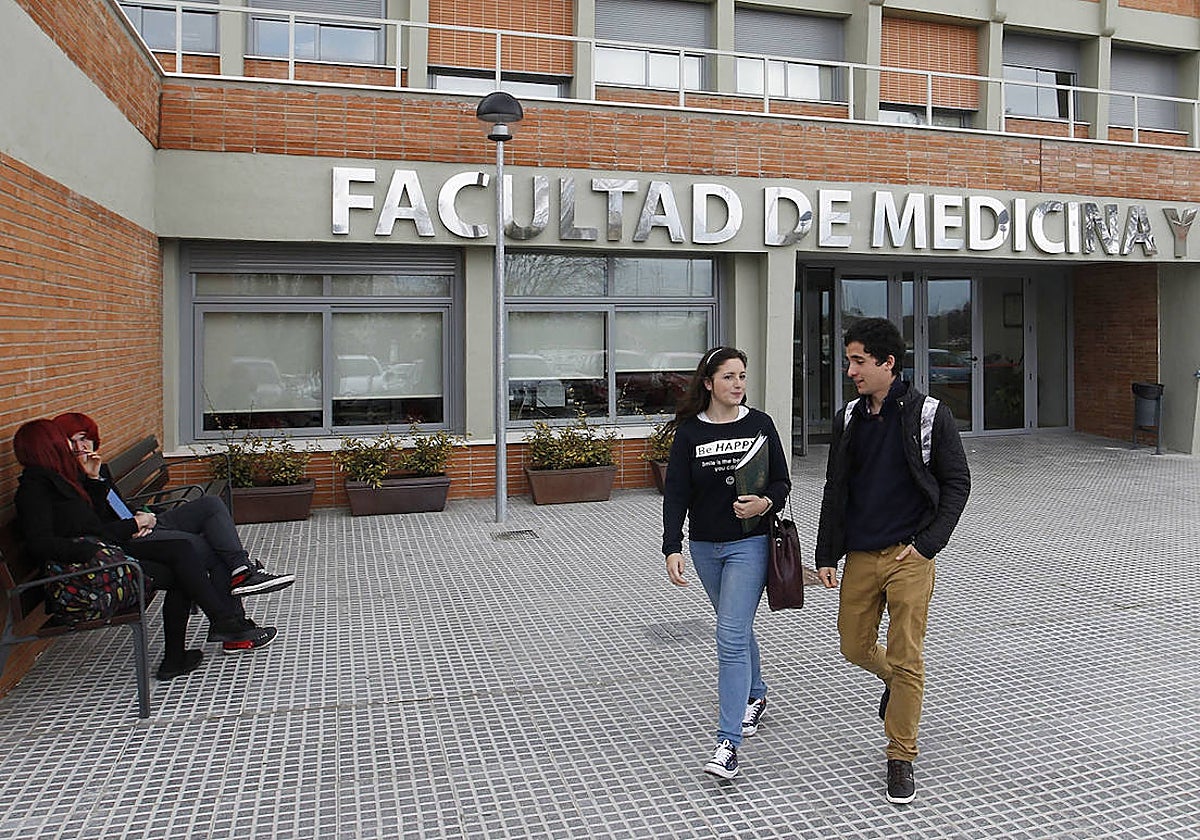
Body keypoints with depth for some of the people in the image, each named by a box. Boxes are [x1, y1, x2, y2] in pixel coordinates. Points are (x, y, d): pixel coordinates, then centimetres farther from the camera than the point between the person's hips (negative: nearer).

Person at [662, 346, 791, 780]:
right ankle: (755, 696, 45)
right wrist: (672, 548, -14)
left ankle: (728, 742, -8)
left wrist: (765, 502, -19)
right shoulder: (690, 431, -3)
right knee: (736, 627, 20)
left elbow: (782, 481, 3)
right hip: (705, 546, 3)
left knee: (732, 637, -11)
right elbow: (675, 494, -5)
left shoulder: (759, 424, -3)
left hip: (749, 544, -3)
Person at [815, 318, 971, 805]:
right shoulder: (849, 418, 7)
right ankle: (895, 682, 46)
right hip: (860, 556, 5)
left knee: (907, 660, -1)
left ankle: (901, 760, 15)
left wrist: (927, 543, -12)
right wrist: (826, 555, 9)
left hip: (909, 557, -5)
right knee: (855, 648, 13)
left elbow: (956, 483, -3)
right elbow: (835, 490, 11)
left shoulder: (929, 415, -7)